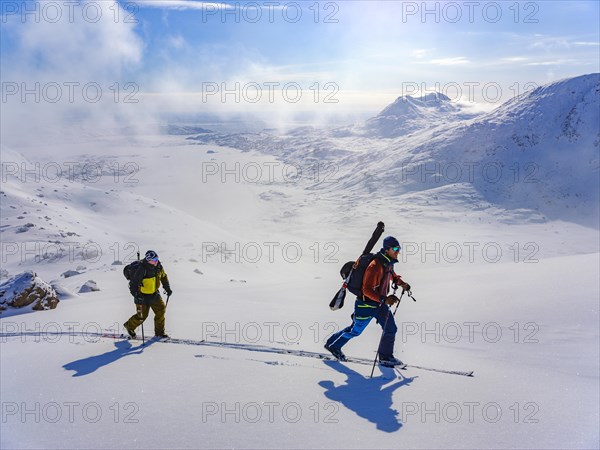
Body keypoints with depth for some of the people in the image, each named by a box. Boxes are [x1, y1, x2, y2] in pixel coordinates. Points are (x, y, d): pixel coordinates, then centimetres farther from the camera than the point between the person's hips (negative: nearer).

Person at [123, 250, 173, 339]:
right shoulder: (142, 269, -27)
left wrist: (167, 288, 12)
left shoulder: (158, 266, -5)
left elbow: (163, 276, 13)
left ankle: (159, 332, 15)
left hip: (154, 294, 7)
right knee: (142, 315, 2)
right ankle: (129, 326, 31)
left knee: (161, 310, 2)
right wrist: (136, 295, -32)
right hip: (143, 295, -6)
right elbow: (134, 282, -26)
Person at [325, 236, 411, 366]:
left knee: (391, 328, 2)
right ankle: (332, 345, 29)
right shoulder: (375, 265, -29)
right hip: (366, 304, -8)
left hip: (380, 303, 8)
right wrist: (384, 299, -38)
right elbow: (367, 290, -31)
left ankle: (385, 356, 17)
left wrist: (401, 283, 9)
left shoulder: (388, 263, 0)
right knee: (355, 330, 8)